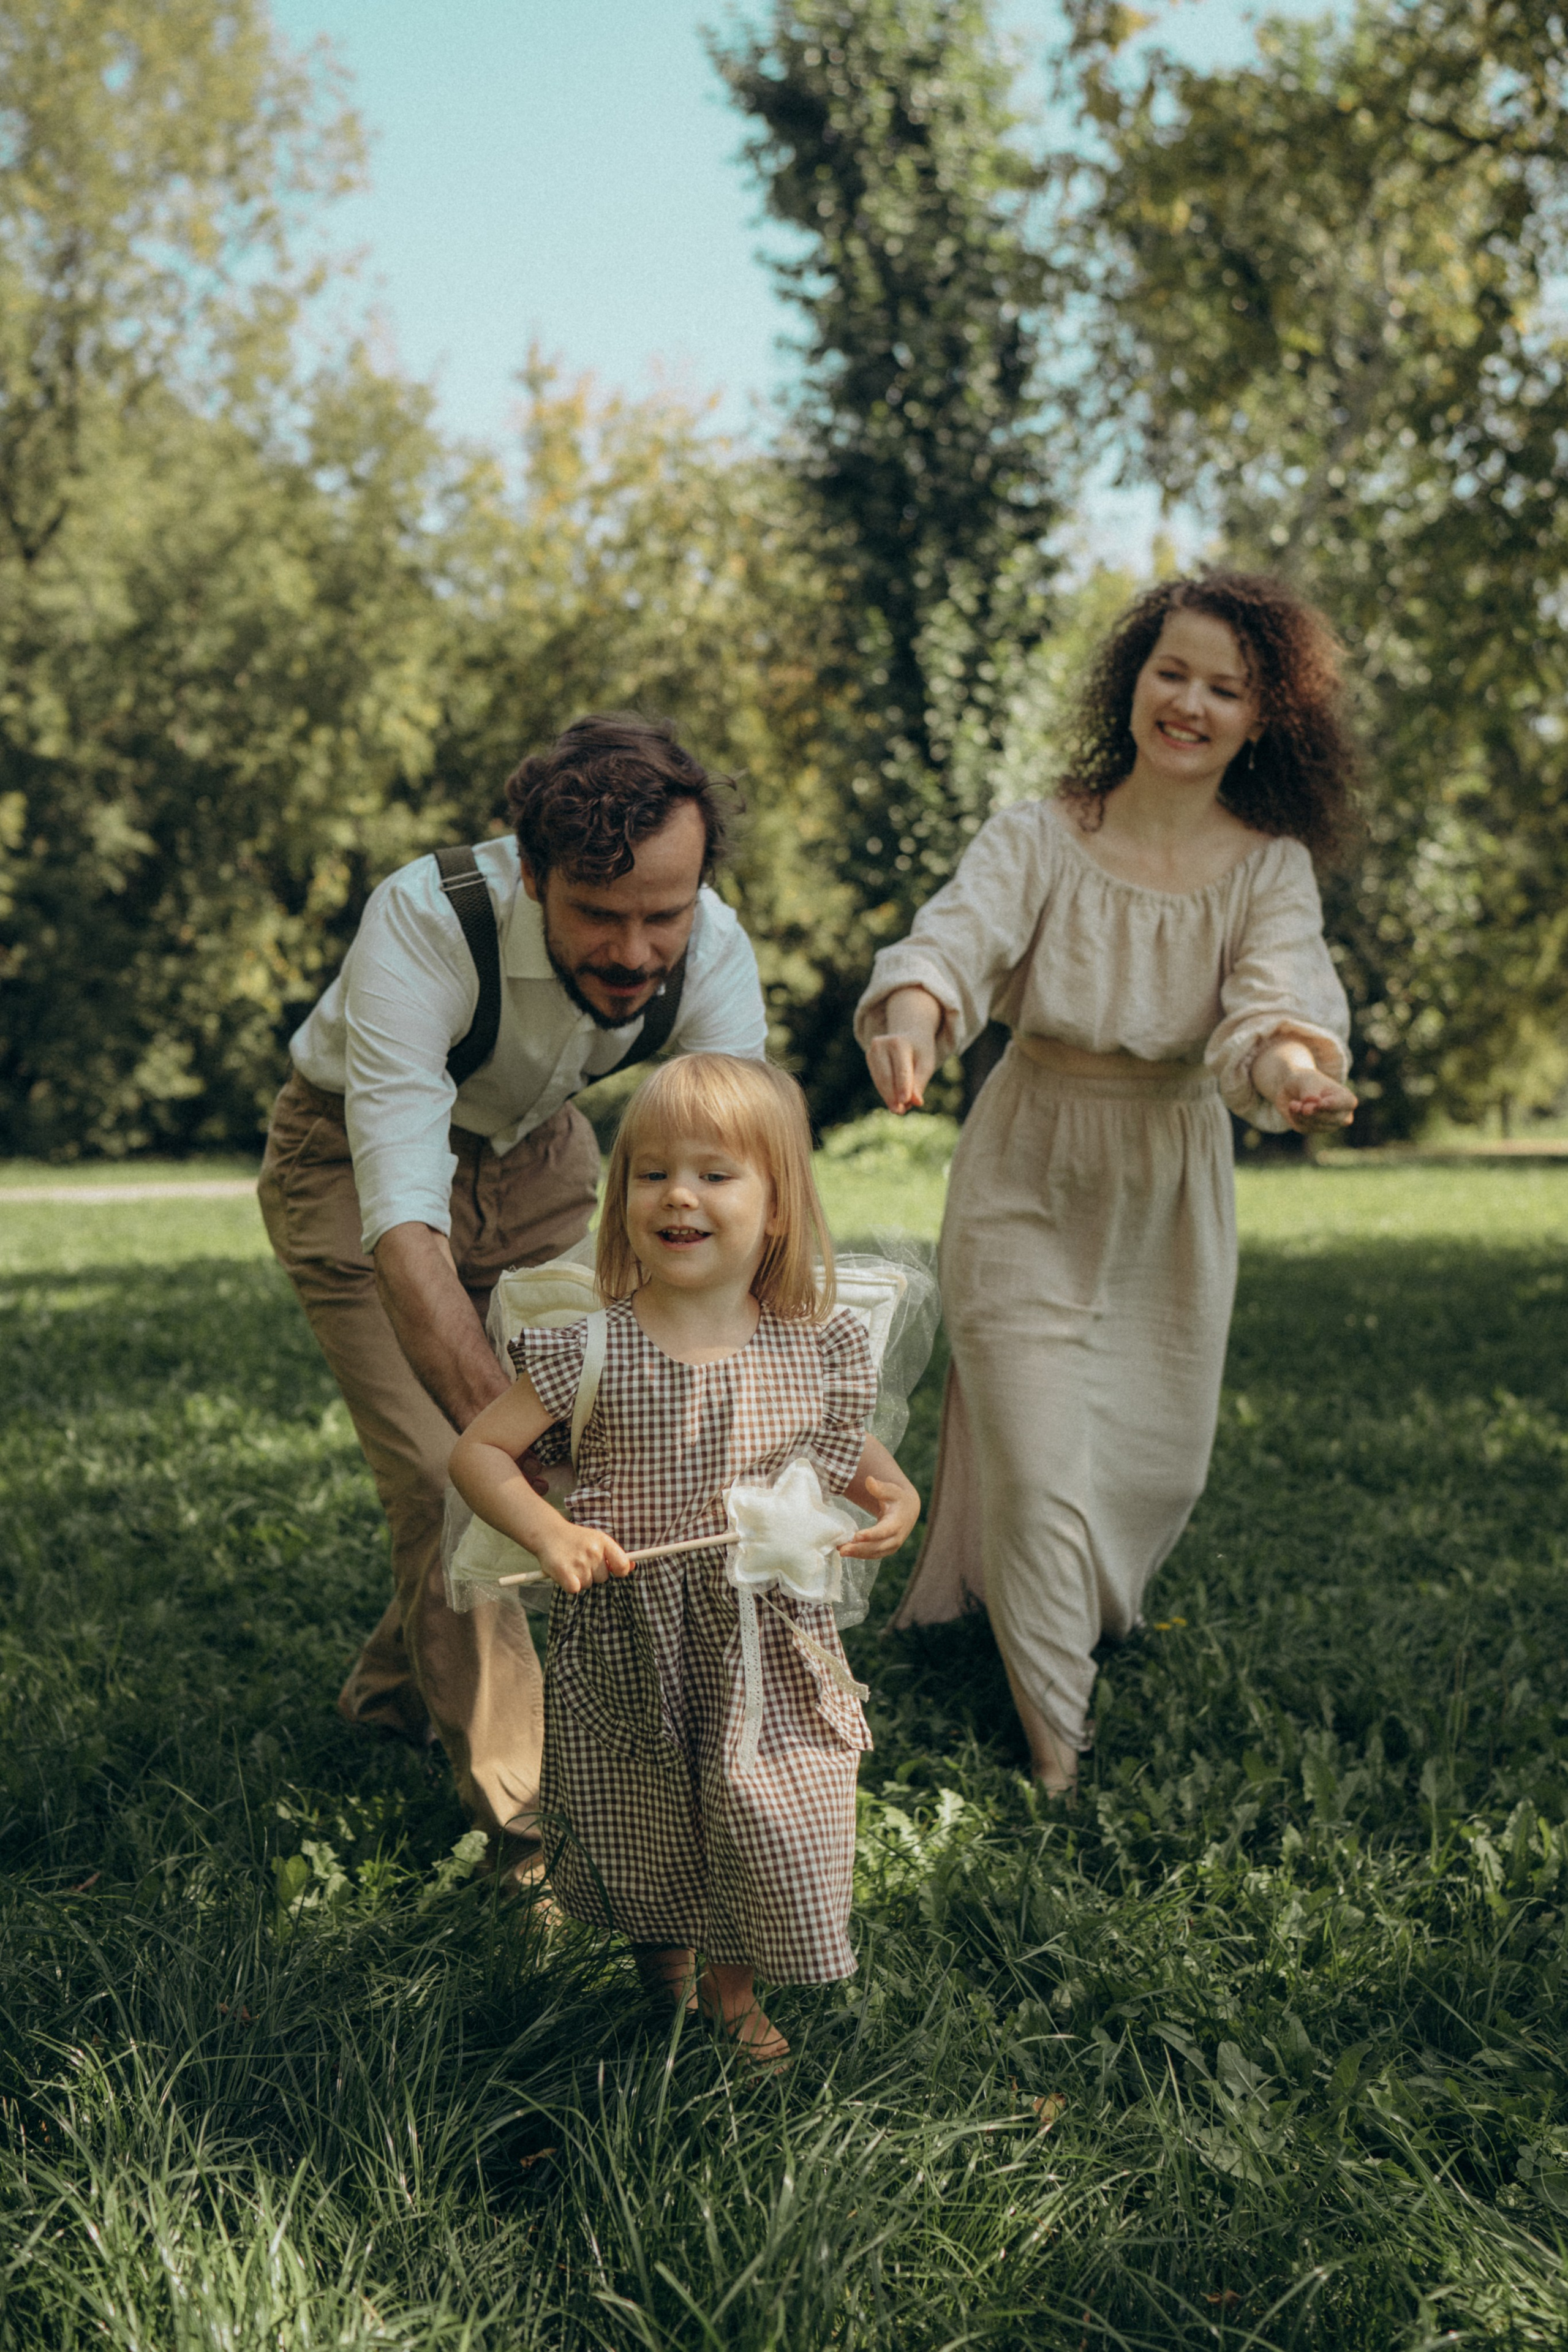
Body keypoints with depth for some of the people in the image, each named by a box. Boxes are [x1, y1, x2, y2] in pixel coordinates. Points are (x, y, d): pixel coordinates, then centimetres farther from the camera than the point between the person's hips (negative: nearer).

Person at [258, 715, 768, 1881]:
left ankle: (402, 1685, 28)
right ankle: (528, 1812, 1)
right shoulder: (421, 927, -40)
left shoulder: (713, 951, -27)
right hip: (356, 1162, -4)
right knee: (450, 1479, -14)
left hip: (534, 1153, 5)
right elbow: (404, 1228, -48)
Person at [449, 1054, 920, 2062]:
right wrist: (551, 1533, -21)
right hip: (624, 1643, -1)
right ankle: (660, 1958, 46)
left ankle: (731, 1980, 31)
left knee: (769, 1831, 2)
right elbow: (477, 1449, -7)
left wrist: (893, 1497, -5)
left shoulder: (818, 1346, -6)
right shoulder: (593, 1348, -13)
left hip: (765, 1641, 1)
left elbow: (846, 1447, 15)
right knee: (636, 1833, 15)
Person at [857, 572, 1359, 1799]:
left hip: (1173, 1187, 3)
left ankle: (1073, 1619, 49)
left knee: (1159, 1459, 15)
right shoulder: (1038, 839, -11)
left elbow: (1276, 997, -24)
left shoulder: (1271, 869, -7)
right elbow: (957, 934, -28)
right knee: (1036, 1464, -3)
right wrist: (911, 1015, -52)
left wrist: (1289, 1069, -49)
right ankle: (1057, 1752, 13)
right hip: (1030, 1174, -2)